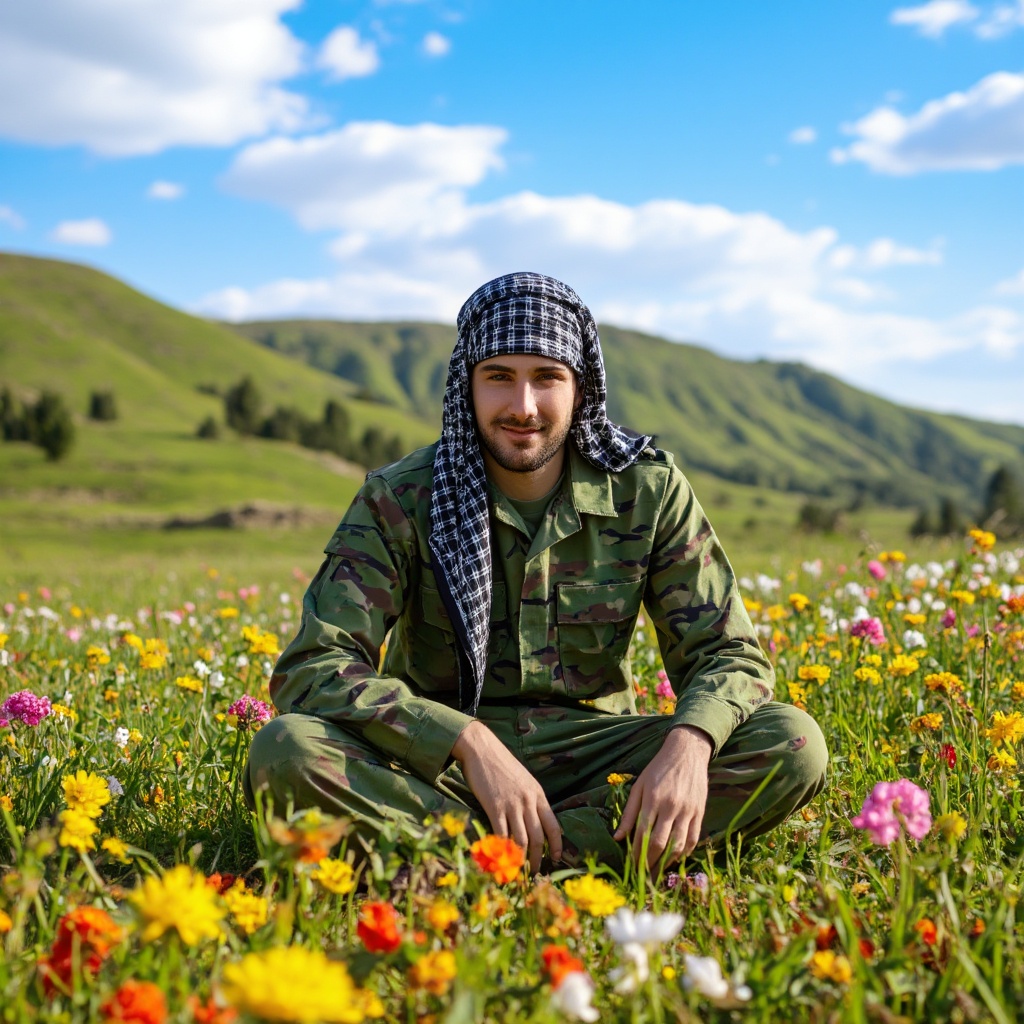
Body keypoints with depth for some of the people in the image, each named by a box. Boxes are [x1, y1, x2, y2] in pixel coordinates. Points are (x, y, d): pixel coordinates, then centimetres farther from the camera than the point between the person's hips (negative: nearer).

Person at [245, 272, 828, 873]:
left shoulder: (650, 490, -3)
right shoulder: (400, 500, -8)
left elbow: (730, 653, -2)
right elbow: (312, 669, -17)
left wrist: (688, 745, -27)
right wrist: (471, 743, -32)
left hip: (591, 755, 2)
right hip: (443, 764, -1)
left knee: (795, 743, -22)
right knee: (286, 750, -31)